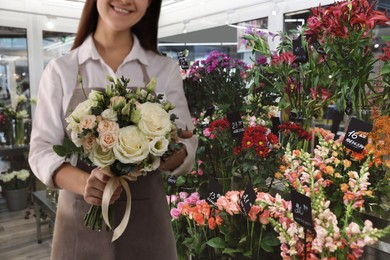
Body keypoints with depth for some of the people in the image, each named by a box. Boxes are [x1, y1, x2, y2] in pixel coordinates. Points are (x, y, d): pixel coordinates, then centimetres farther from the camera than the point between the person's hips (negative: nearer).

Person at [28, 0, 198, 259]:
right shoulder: (60, 70, -3)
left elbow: (187, 149, -1)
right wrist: (84, 182, -24)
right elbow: (41, 150, -4)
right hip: (81, 218, 0)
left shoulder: (165, 69, -1)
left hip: (147, 218, 1)